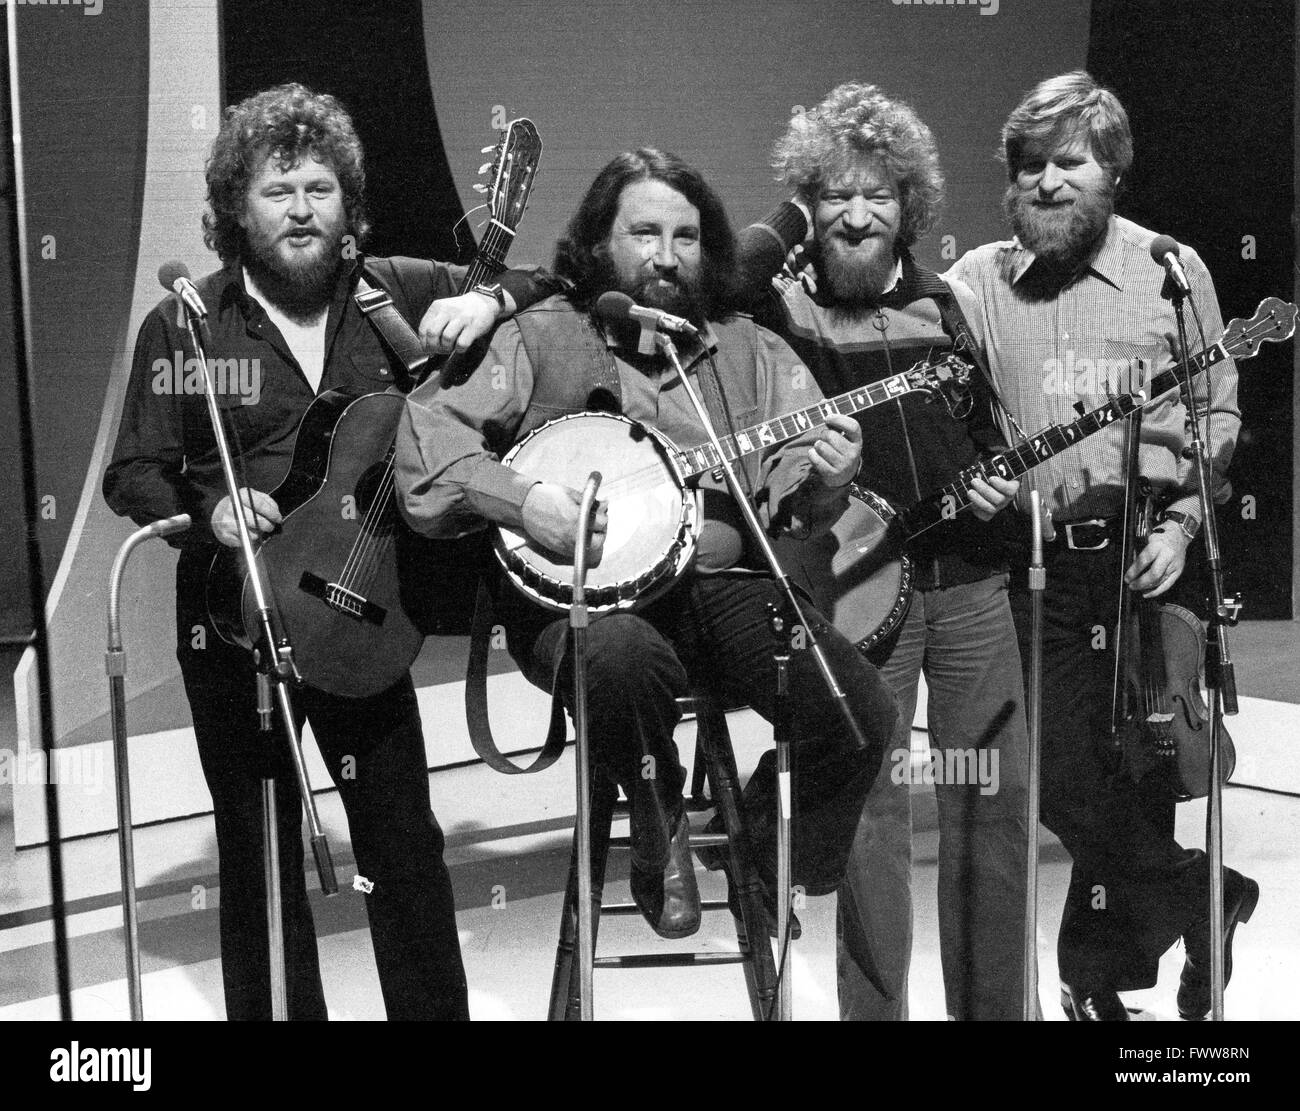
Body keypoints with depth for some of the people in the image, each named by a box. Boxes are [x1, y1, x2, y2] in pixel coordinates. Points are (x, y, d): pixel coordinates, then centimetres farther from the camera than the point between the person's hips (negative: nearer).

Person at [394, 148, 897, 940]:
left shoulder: (753, 354, 16)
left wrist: (823, 482, -15)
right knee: (621, 655, -38)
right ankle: (660, 831, -3)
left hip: (725, 584, 3)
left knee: (863, 713, -18)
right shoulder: (542, 339, 6)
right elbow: (423, 427, -4)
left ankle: (761, 860, 14)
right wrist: (519, 498, -19)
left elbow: (792, 497, 9)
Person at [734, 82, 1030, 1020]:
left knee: (994, 800, 6)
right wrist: (792, 224, -7)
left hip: (971, 574, 4)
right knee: (872, 808, 0)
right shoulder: (785, 311, 1)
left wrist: (1000, 482, 2)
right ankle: (874, 1007, 15)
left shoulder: (952, 303, 13)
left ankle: (995, 1004, 22)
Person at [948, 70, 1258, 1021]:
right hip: (1031, 561, 1)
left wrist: (1183, 523, -3)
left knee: (1135, 776, 2)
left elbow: (1218, 413, 9)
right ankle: (1203, 900, 24)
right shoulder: (974, 284, 6)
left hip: (1150, 554, -1)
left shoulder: (1172, 271, 6)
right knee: (1064, 780, -2)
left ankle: (1102, 974, 25)